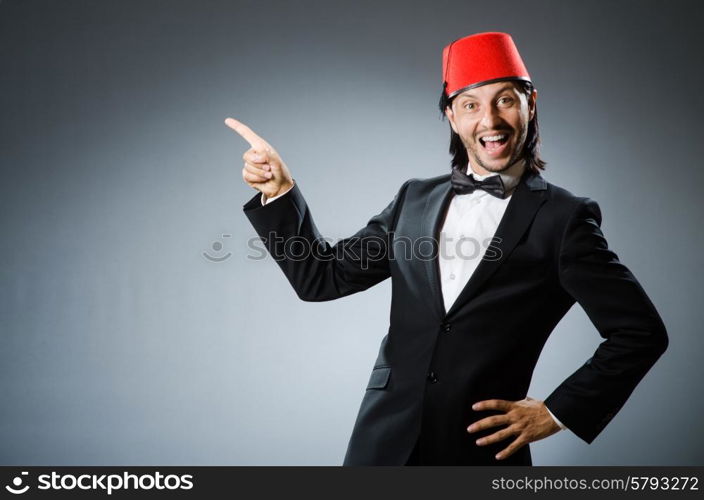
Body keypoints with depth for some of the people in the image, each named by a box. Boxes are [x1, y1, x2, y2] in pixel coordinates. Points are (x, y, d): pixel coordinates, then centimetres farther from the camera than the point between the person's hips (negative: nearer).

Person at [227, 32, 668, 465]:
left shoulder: (562, 217, -5)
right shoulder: (416, 199, 8)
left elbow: (641, 331, -5)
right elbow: (322, 277, 8)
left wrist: (558, 412, -6)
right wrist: (280, 191, -2)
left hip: (482, 450, -3)